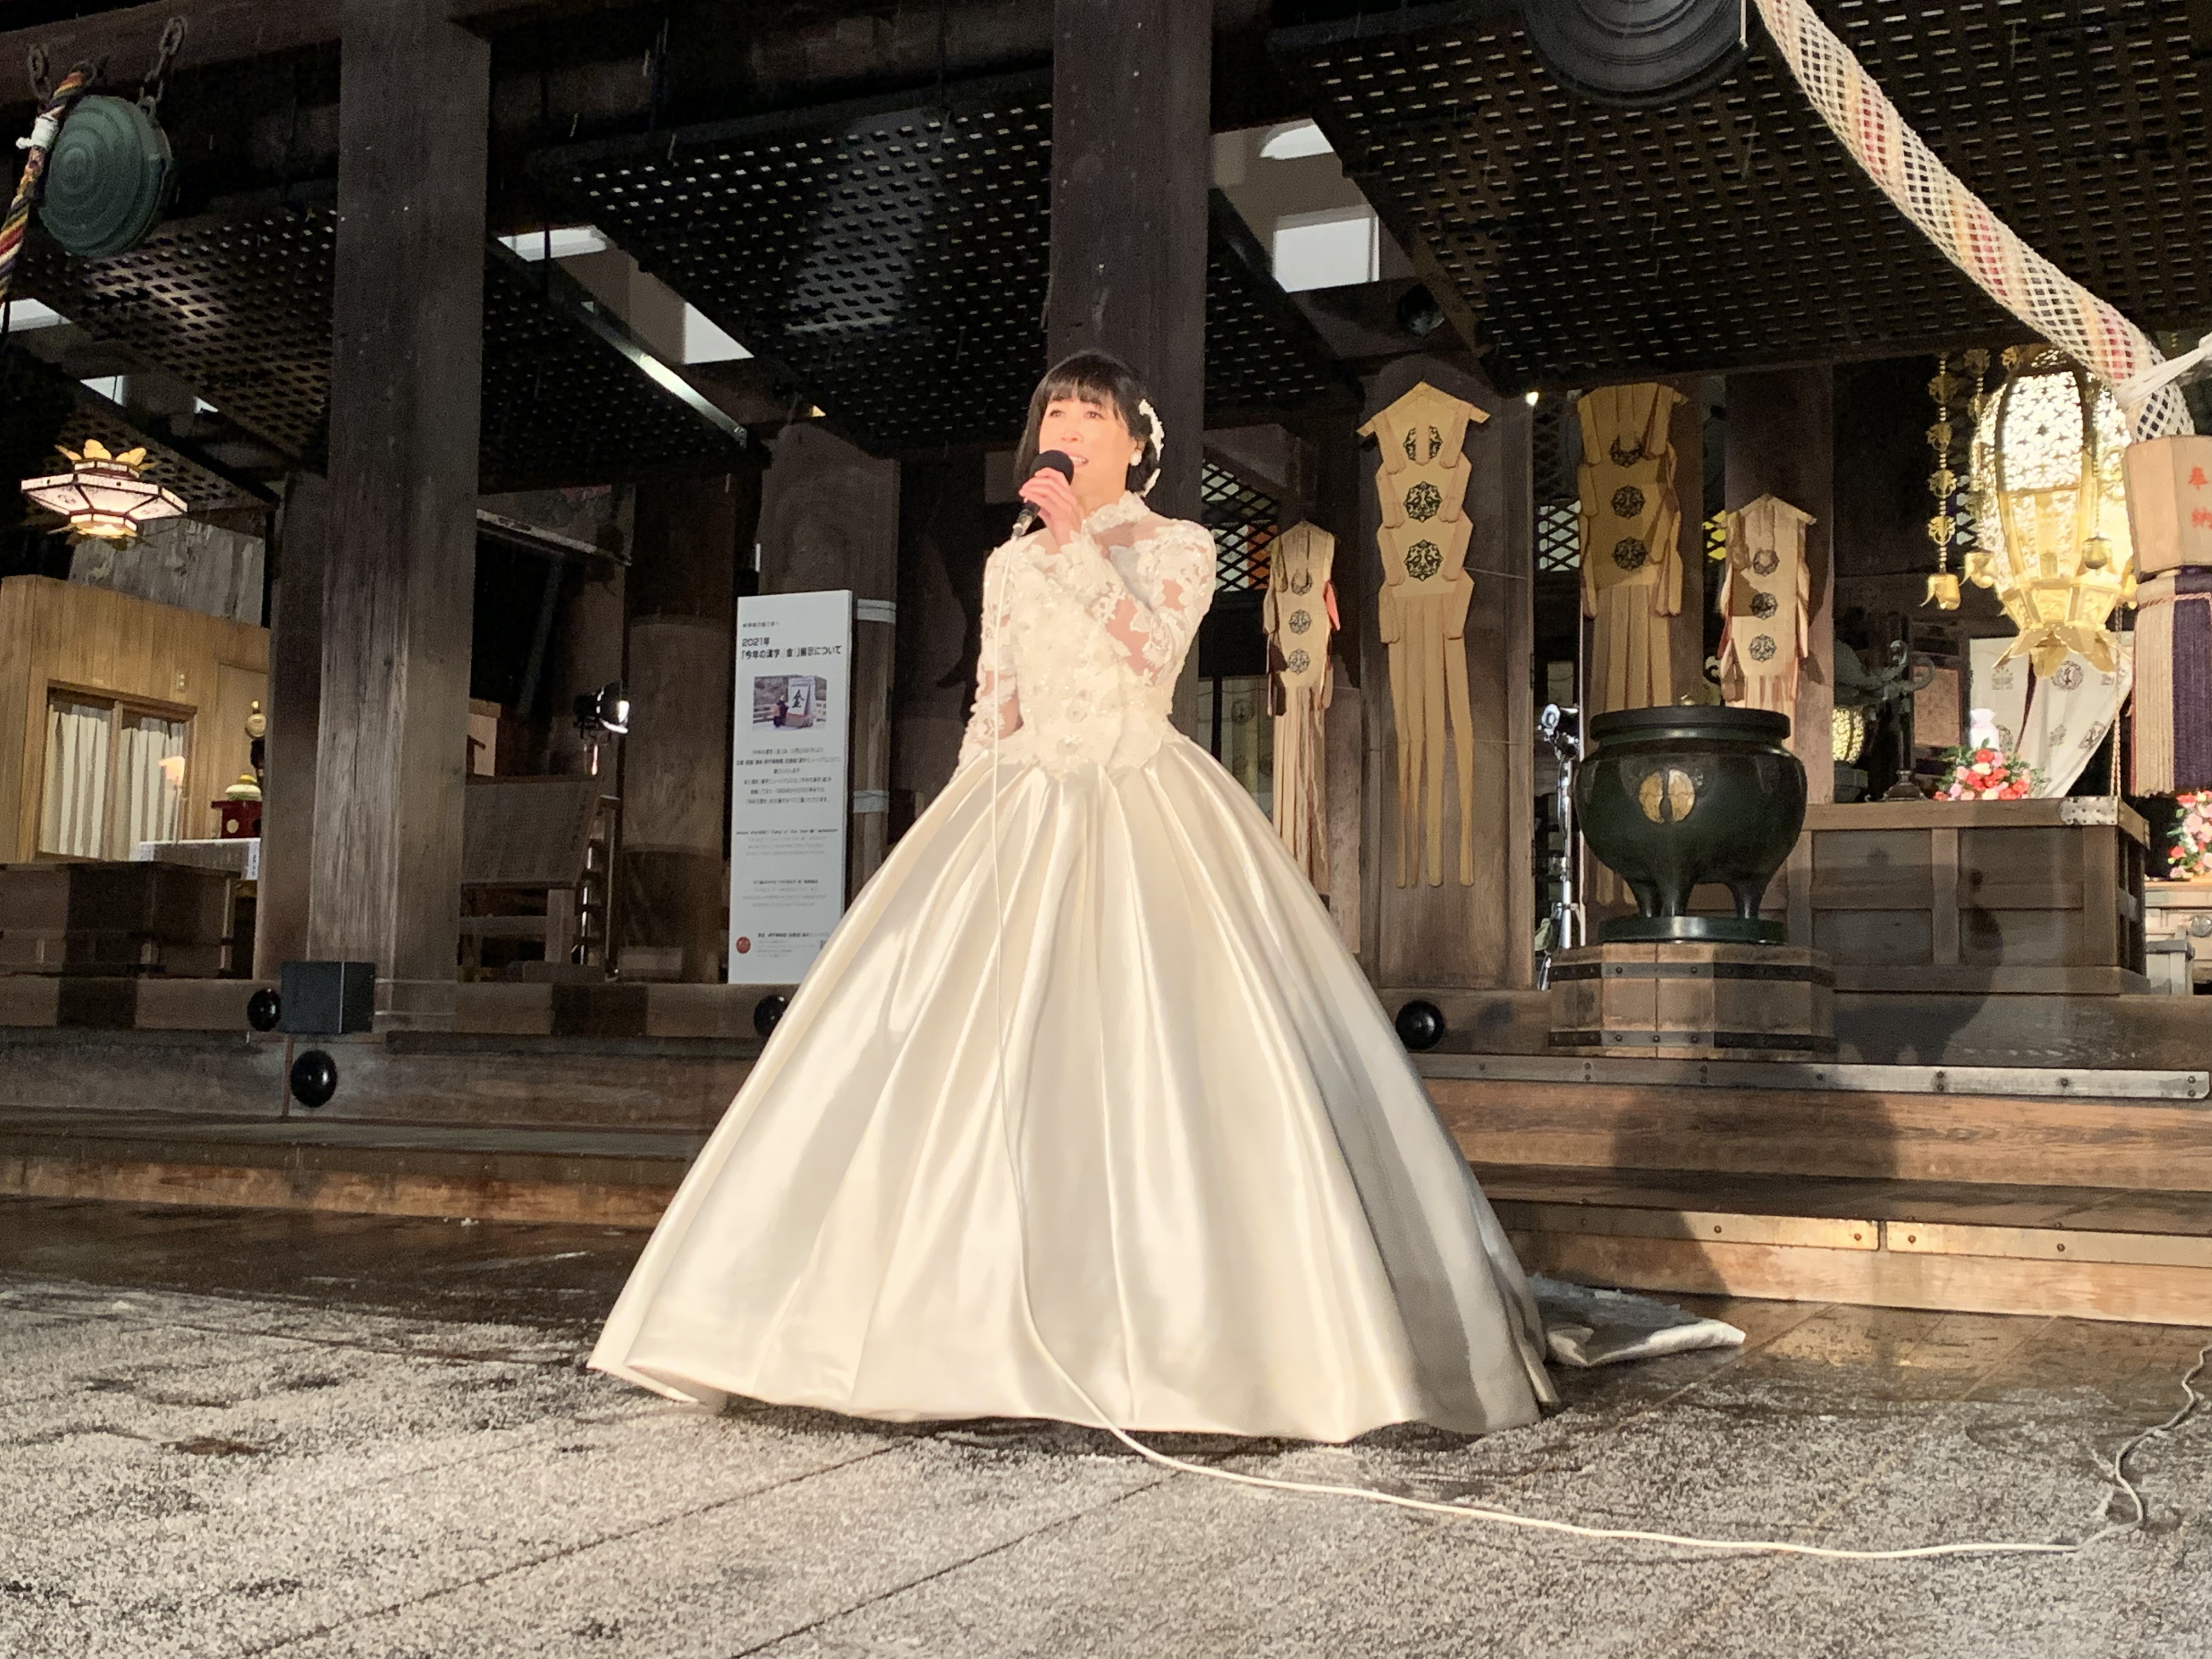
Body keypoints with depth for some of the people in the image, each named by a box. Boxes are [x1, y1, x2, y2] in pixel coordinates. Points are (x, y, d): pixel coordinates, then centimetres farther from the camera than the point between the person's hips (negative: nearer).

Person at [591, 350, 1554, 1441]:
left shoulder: (1179, 547, 7)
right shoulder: (1012, 565, 17)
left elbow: (1152, 650, -12)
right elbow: (991, 715, 15)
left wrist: (1076, 541, -12)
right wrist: (956, 835, 7)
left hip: (1145, 813, -3)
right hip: (1025, 812, 3)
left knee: (1168, 1053, -12)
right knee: (987, 1055, -6)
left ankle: (1184, 1328, -4)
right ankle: (984, 1317, -1)